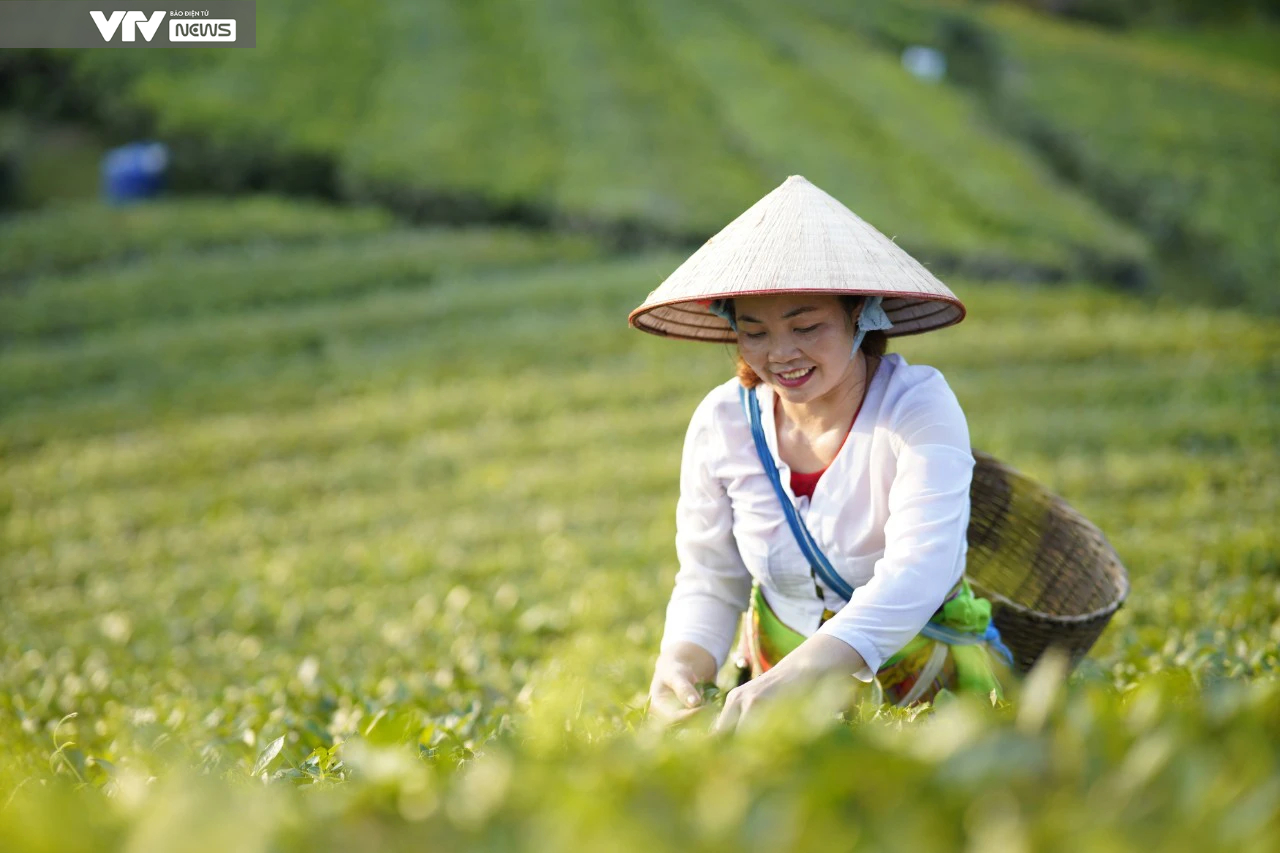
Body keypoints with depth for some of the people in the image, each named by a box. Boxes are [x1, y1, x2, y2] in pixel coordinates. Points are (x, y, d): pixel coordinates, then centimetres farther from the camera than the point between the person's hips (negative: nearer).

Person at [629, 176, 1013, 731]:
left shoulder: (917, 406, -18)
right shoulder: (722, 423, -6)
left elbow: (917, 573, -31)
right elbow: (709, 582, 2)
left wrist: (792, 679, -45)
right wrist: (680, 664, -21)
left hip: (929, 677, -3)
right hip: (782, 677, 3)